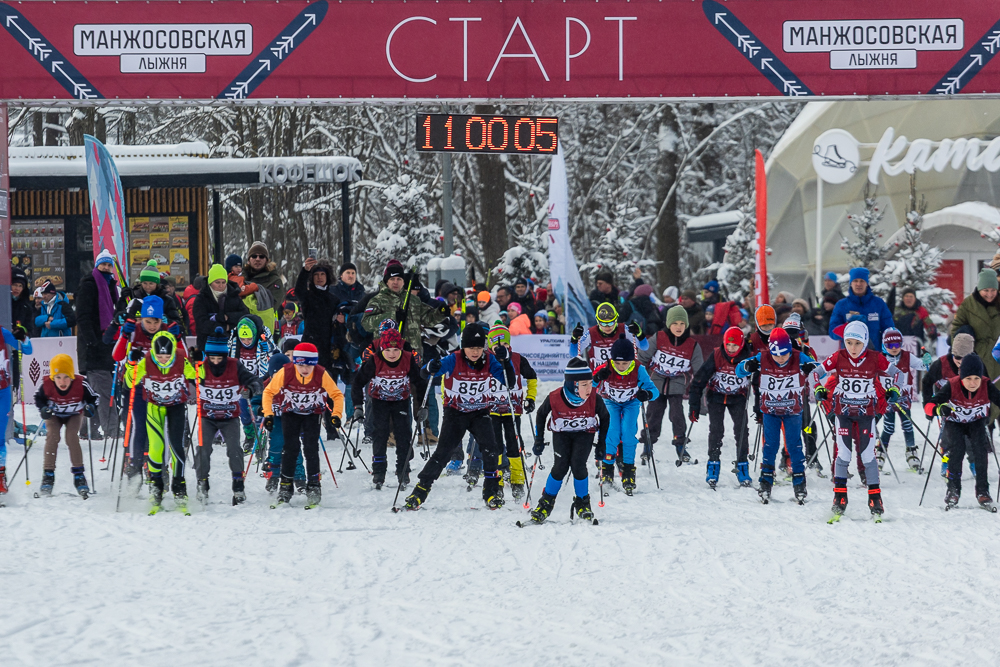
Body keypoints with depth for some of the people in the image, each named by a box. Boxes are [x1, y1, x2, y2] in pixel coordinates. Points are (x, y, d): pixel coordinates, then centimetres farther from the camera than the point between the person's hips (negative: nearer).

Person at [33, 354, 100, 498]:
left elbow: (93, 398, -15)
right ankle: (48, 475, -16)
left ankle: (79, 474, -12)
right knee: (52, 436, -22)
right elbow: (38, 398, -9)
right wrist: (43, 408, -28)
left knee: (72, 436, -23)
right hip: (54, 415, 1)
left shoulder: (81, 384, -32)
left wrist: (91, 407, -36)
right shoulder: (46, 385, -30)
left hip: (74, 415, -1)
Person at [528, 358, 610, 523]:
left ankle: (582, 503, 3)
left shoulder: (594, 399, -24)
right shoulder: (554, 398, -26)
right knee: (561, 466, -16)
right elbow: (541, 414, -4)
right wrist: (539, 440, -2)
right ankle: (547, 502, 5)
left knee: (578, 465, -19)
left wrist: (602, 444, -2)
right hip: (561, 434, 0)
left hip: (584, 434, 0)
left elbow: (605, 418, -3)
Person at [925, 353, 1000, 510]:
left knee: (980, 448, -25)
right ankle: (953, 490, -14)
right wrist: (939, 409, -52)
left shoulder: (987, 386, -23)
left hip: (976, 422, 1)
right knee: (957, 448, -27)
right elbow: (928, 405, -29)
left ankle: (982, 491, -17)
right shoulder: (952, 386, -27)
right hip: (954, 422, -1)